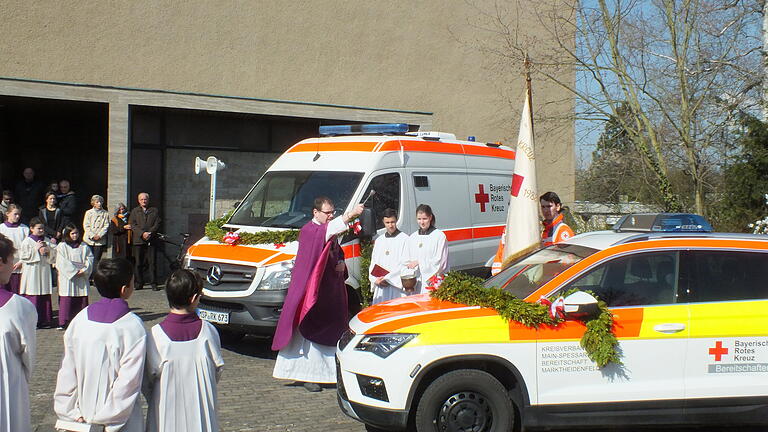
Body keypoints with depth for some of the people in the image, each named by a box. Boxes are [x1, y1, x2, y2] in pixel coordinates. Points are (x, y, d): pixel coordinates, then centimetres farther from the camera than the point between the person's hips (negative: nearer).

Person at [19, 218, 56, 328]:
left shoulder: (47, 241, 13)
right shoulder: (27, 241, 0)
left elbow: (54, 256, 12)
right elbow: (23, 256, -9)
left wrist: (48, 251, -8)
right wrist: (35, 249, -12)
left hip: (44, 272, 4)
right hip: (32, 272, -4)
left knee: (45, 297, 4)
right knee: (32, 296, -7)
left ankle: (44, 320, 11)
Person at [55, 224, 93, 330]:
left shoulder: (83, 247, 13)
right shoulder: (62, 246, 2)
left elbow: (90, 259, 8)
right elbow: (63, 262, -6)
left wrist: (84, 270, -9)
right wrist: (75, 271, -13)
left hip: (82, 277, 3)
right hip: (67, 277, -3)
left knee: (82, 299, 2)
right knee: (66, 299, -7)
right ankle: (63, 322, -5)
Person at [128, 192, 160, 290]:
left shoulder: (154, 211, 13)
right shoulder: (134, 211, 14)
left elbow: (157, 224, 6)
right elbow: (132, 225, 4)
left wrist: (150, 233, -10)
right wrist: (142, 233, -10)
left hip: (151, 240, -1)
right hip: (138, 240, 1)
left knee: (152, 263, -4)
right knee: (138, 263, 2)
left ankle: (153, 284, -2)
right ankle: (139, 284, 8)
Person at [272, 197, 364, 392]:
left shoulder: (332, 232, 16)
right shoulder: (308, 230, -10)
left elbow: (339, 253, 27)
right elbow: (325, 232, -32)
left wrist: (341, 263, 2)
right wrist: (349, 216, -44)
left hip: (332, 291, 8)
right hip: (312, 291, -8)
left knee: (332, 332, 9)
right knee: (309, 333, -5)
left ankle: (329, 372, 17)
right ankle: (309, 376, -2)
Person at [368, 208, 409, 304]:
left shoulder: (404, 239, -2)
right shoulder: (379, 240, 18)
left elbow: (405, 264, -8)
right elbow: (373, 264, 17)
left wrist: (387, 278, -10)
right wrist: (376, 280, -1)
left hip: (398, 286, -5)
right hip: (380, 287, 5)